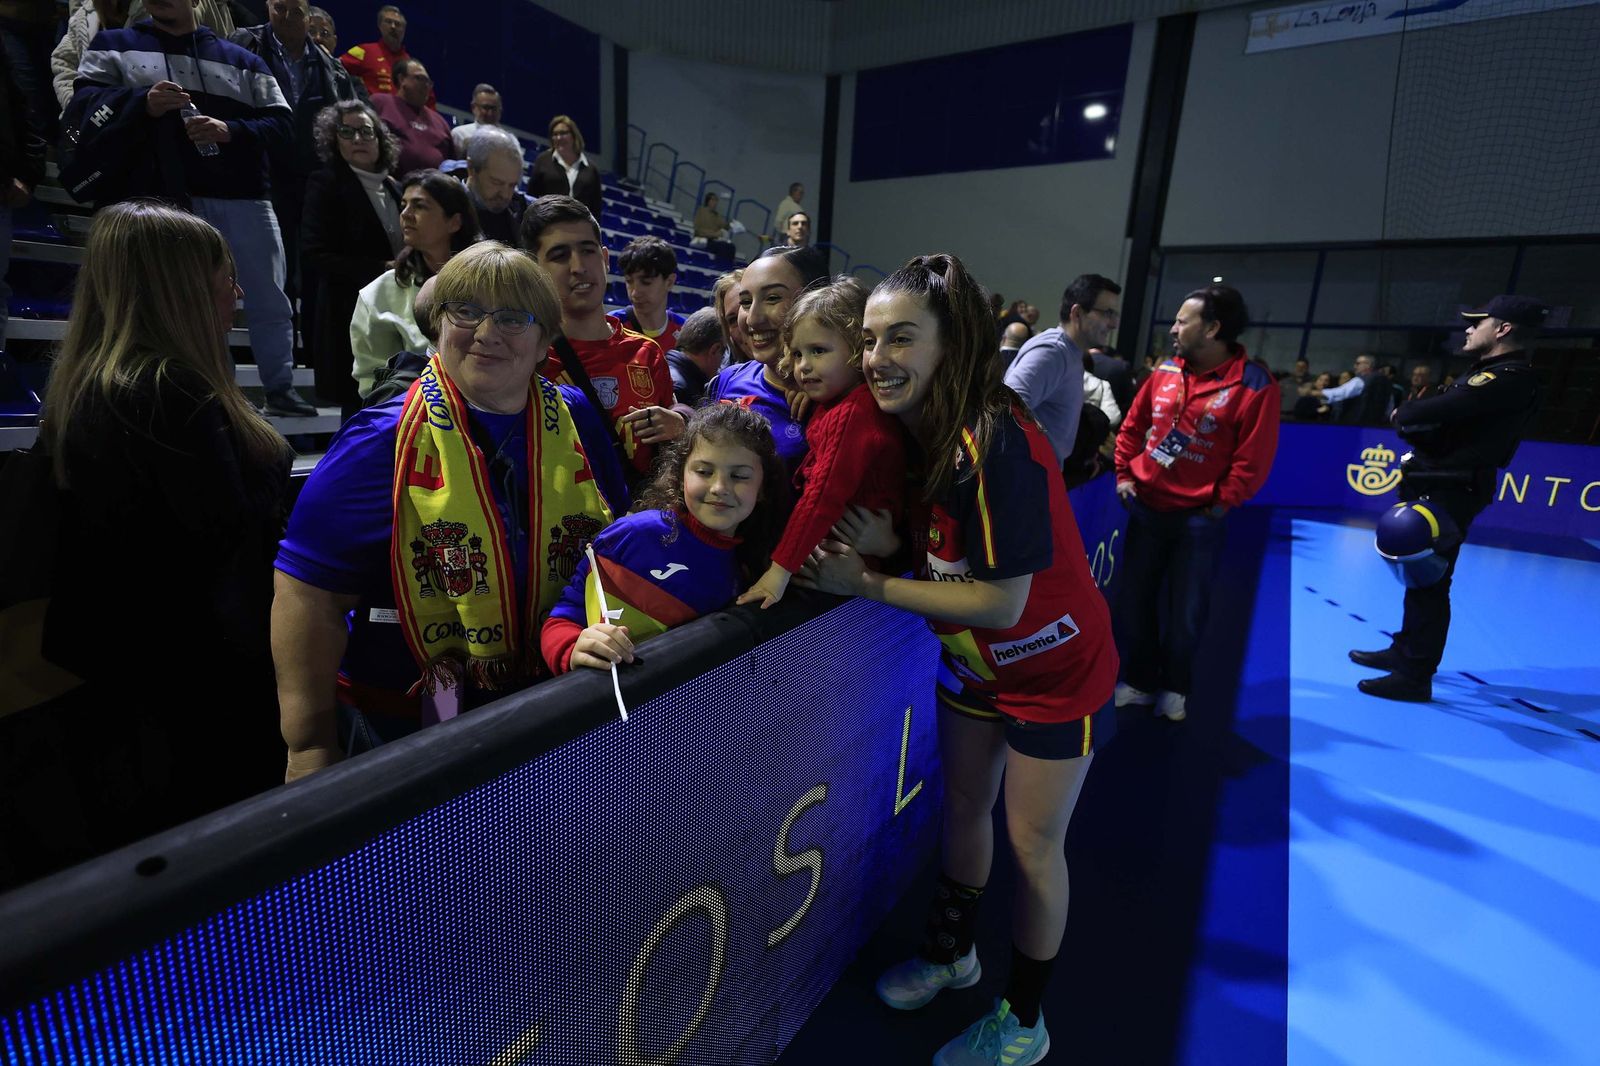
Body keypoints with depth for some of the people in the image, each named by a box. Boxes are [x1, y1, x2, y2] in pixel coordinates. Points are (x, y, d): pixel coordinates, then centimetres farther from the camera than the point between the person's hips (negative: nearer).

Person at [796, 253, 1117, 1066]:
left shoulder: (994, 444, -32)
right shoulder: (919, 429, -8)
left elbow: (1001, 602, -30)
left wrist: (867, 585, -26)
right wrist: (883, 539, -22)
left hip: (1055, 669, -7)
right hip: (973, 659, 7)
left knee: (1032, 843, 9)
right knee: (963, 806, 21)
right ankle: (952, 950, 47)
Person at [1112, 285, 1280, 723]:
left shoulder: (1254, 386, -11)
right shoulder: (1164, 373, 3)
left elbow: (1253, 461, -11)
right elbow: (1132, 426, 13)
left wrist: (1219, 506, -10)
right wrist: (1124, 474, 5)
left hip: (1197, 519, -4)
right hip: (1145, 508, 4)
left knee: (1185, 614, 8)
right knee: (1133, 602, 11)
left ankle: (1175, 688, 31)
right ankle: (1140, 681, 29)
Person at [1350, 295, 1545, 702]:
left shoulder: (1509, 378, -18)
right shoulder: (1491, 372, 16)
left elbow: (1423, 414, -24)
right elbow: (1444, 421, 15)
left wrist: (1404, 413, -3)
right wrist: (1414, 419, -4)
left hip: (1448, 492, -11)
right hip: (1434, 486, 11)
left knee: (1428, 583, -4)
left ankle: (1414, 677, 5)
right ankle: (1405, 649, 33)